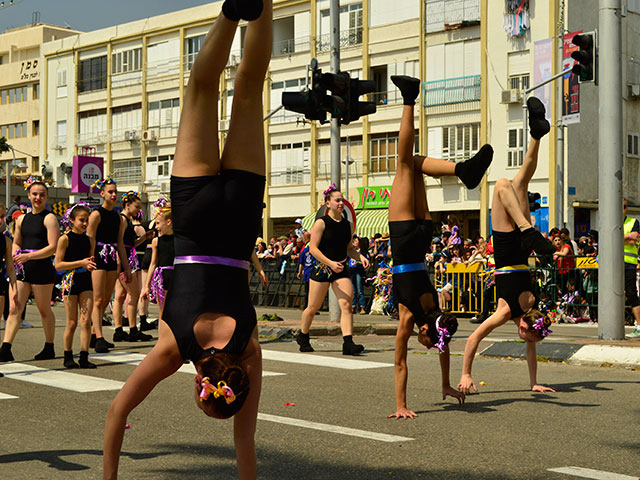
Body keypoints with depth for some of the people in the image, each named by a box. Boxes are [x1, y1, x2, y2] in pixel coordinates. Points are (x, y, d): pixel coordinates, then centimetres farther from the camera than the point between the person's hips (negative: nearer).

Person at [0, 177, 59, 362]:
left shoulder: (49, 218, -5)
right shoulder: (21, 219, 14)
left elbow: (53, 247, -13)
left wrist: (29, 256, -21)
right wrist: (16, 255, 2)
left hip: (42, 269, -5)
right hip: (22, 270, 6)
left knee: (44, 310, 5)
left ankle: (49, 349, 18)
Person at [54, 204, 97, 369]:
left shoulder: (89, 240, 8)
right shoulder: (65, 239, -6)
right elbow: (58, 265, -11)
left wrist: (91, 265, -3)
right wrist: (81, 262, -18)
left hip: (86, 281, 4)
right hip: (70, 281, -4)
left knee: (86, 321, -3)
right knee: (72, 322, 2)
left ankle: (84, 357, 0)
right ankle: (68, 357, 17)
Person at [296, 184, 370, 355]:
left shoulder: (348, 225, 10)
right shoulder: (321, 223, -7)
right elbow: (313, 248, -12)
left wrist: (360, 257, 0)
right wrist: (331, 263, -23)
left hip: (341, 270, 4)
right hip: (322, 269, -4)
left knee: (347, 304, -13)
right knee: (313, 307, 5)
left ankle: (348, 343, -18)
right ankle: (303, 336, 29)